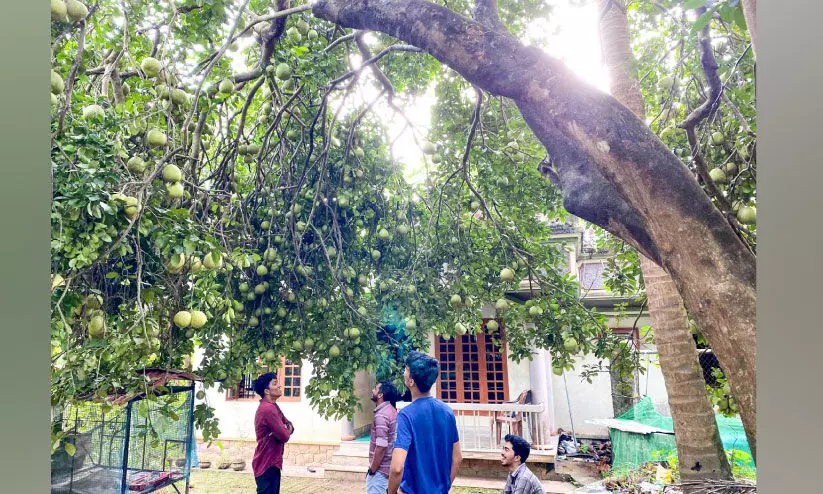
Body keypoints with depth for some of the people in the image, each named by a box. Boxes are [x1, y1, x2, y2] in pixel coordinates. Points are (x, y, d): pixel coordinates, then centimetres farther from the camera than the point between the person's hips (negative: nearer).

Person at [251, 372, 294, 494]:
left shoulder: (272, 406, 12)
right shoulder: (268, 409, -22)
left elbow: (289, 425, 15)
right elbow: (284, 436, -23)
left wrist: (286, 430, -8)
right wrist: (287, 430, -1)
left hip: (271, 462, 10)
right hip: (267, 464, -10)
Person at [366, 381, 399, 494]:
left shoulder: (381, 415, -21)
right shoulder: (392, 410, 7)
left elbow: (381, 446, -25)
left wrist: (372, 470, -15)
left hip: (380, 469, -9)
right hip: (390, 466, 9)